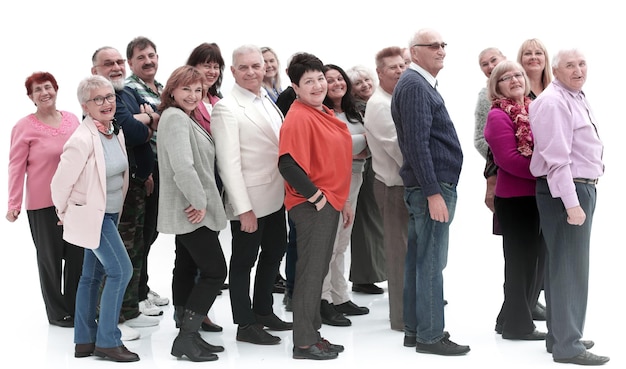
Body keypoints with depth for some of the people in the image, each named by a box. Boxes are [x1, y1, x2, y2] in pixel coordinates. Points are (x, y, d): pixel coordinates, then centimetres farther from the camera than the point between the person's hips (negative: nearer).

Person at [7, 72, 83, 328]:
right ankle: (57, 312, 21)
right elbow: (16, 167, -7)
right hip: (43, 203, -4)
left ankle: (76, 308, 24)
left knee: (78, 255, 8)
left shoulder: (72, 119, 4)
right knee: (50, 257, 8)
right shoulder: (24, 127, -7)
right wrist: (14, 205, -10)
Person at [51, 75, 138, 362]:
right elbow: (60, 183, -18)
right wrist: (66, 213, -3)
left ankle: (84, 341, 22)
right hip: (91, 214, -8)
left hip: (110, 213, 8)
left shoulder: (116, 132, 2)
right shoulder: (82, 139, -23)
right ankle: (107, 341, -1)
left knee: (93, 276, 14)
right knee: (120, 271, -10)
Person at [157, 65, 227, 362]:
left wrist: (198, 201, 18)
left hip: (187, 211, 10)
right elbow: (182, 166, -29)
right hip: (192, 210, -10)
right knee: (215, 270, -7)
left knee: (186, 269, 11)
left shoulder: (185, 118, 16)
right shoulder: (176, 118, -18)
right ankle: (187, 337, -6)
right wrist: (199, 202, -21)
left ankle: (188, 335, 16)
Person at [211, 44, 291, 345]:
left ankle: (263, 311, 35)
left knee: (274, 252, 19)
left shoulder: (267, 101, 9)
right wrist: (244, 208, -21)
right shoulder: (227, 108, -15)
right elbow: (229, 163, -18)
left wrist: (288, 188, 9)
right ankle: (245, 325, 15)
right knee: (244, 260, 4)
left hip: (276, 195, 8)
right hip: (249, 200, -8)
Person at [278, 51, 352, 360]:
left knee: (318, 271, 15)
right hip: (313, 205, -9)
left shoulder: (324, 114, 13)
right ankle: (304, 343, 5)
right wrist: (317, 197, -19)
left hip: (330, 204, 9)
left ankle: (313, 333, 24)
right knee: (310, 272, -3)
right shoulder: (299, 118, -16)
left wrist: (342, 201, 21)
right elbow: (289, 164, -25)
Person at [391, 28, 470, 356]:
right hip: (431, 186, -10)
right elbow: (417, 144, -20)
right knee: (431, 263, -5)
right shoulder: (414, 85, -14)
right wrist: (433, 193, -22)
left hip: (426, 187, 10)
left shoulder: (420, 84, 17)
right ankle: (430, 336, -1)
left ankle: (414, 329, 20)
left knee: (418, 260, 13)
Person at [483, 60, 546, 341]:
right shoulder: (498, 115, -10)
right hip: (515, 198, -8)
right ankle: (517, 324, 11)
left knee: (529, 259, 15)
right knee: (520, 260, 0)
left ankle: (510, 319, 26)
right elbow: (508, 158, -19)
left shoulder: (532, 110, 13)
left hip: (535, 195, 8)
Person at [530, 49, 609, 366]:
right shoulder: (553, 102, -17)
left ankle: (561, 336, 25)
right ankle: (567, 346, -2)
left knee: (564, 266, 16)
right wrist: (572, 203, -25)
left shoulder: (576, 97, 16)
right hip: (565, 191, -10)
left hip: (581, 187, 10)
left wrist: (582, 195, 19)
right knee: (569, 268, -7)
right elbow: (556, 158, -23)